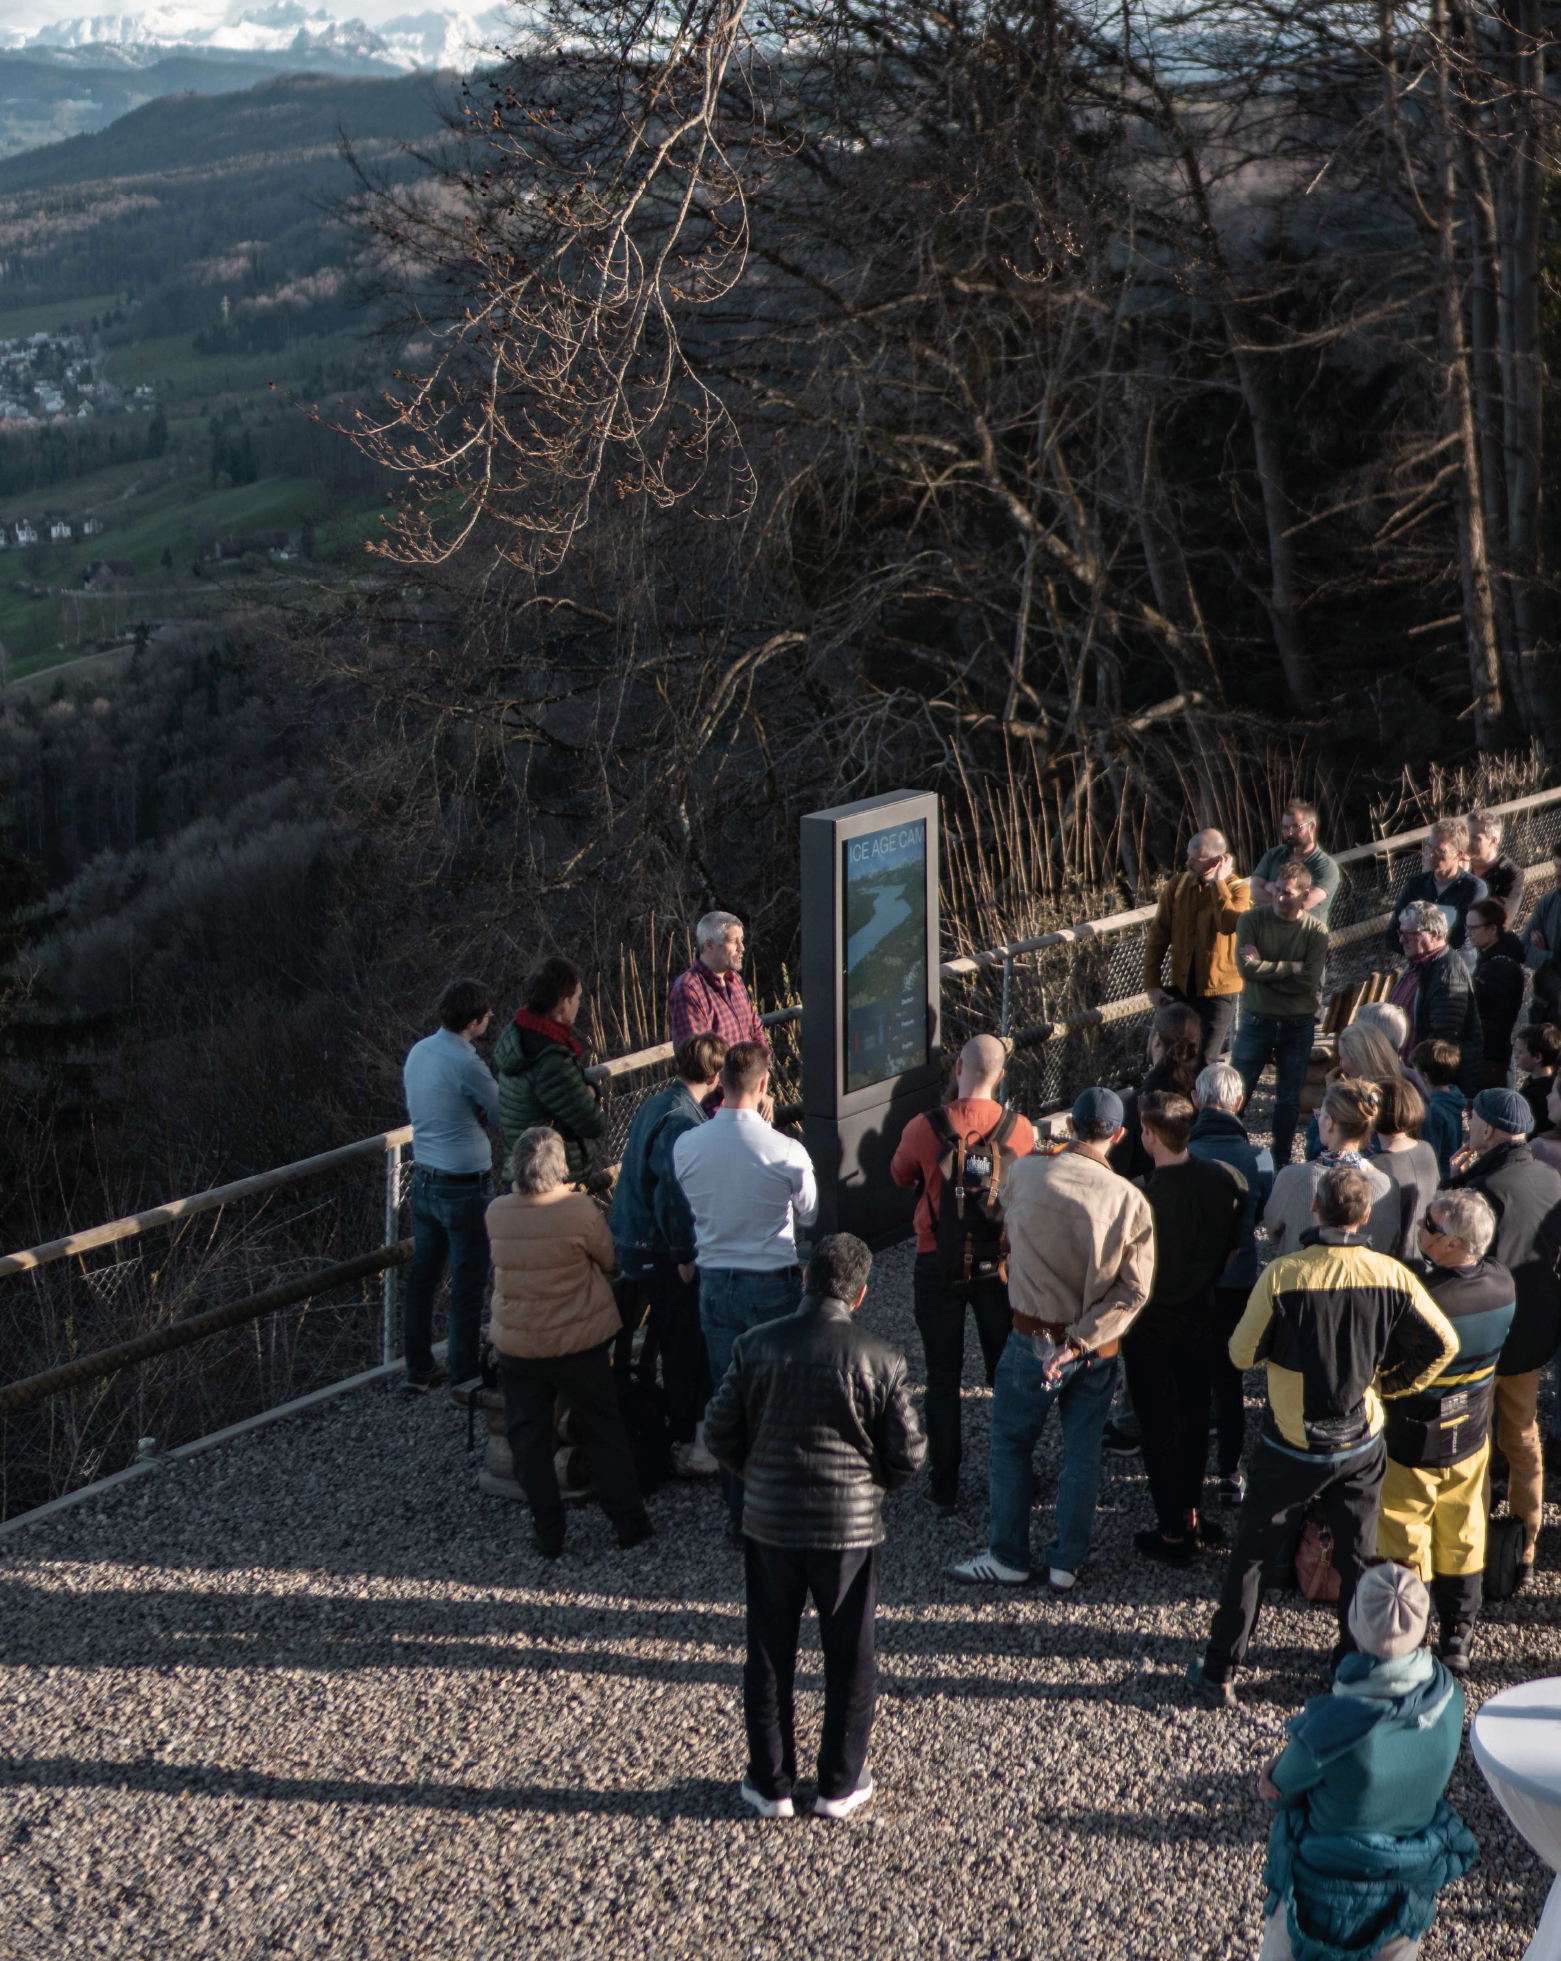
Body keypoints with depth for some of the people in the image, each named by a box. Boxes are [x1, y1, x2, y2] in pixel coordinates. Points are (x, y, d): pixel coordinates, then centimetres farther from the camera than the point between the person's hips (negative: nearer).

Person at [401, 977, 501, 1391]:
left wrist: (474, 1120, 1)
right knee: (468, 1286, 4)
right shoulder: (466, 1065, -23)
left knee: (422, 1277, 15)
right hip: (464, 1188, -8)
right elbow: (503, 1118, -13)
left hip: (424, 1181, 8)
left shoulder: (418, 1052, 2)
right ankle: (464, 1378, 12)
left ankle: (419, 1369, 25)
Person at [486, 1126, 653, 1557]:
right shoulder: (581, 1210, -19)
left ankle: (548, 1534, 18)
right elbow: (611, 1263, -6)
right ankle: (629, 1524, 19)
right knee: (603, 1432, 13)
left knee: (529, 1438, 14)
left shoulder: (496, 1214, -10)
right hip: (579, 1343, -2)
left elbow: (498, 1268, 3)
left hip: (516, 1347, 2)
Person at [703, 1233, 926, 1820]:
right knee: (849, 1661, 15)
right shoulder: (879, 1359, -12)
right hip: (851, 1528, -1)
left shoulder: (755, 1346, -8)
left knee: (769, 1658, 15)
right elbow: (908, 1454, -8)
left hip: (769, 1523, 1)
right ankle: (840, 1785, 24)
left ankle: (771, 1784, 24)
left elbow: (719, 1432, -1)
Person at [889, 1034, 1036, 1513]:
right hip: (1000, 1263, 1)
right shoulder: (1019, 1129, -13)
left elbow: (900, 1176, 3)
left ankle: (944, 1485, 16)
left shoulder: (924, 1129, -17)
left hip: (938, 1262, -1)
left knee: (942, 1378, 11)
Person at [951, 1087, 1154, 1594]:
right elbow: (1133, 1291, -13)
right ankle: (1066, 1563, 24)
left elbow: (1004, 1215, 8)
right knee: (1082, 1454, 15)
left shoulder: (1025, 1175, -14)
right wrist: (1080, 1340, -14)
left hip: (1033, 1339, -1)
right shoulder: (1131, 1201, -12)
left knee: (1010, 1445, 15)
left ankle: (1008, 1558, 21)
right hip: (1096, 1350, 1)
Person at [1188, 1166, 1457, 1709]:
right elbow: (1444, 1344, -5)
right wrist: (1390, 1384, 9)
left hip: (1291, 1447, -2)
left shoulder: (1281, 1275, -22)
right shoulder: (1392, 1277, -14)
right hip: (1361, 1446, 2)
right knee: (1358, 1560, 18)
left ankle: (1219, 1675, 20)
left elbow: (1241, 1353, -11)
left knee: (1251, 1556, 12)